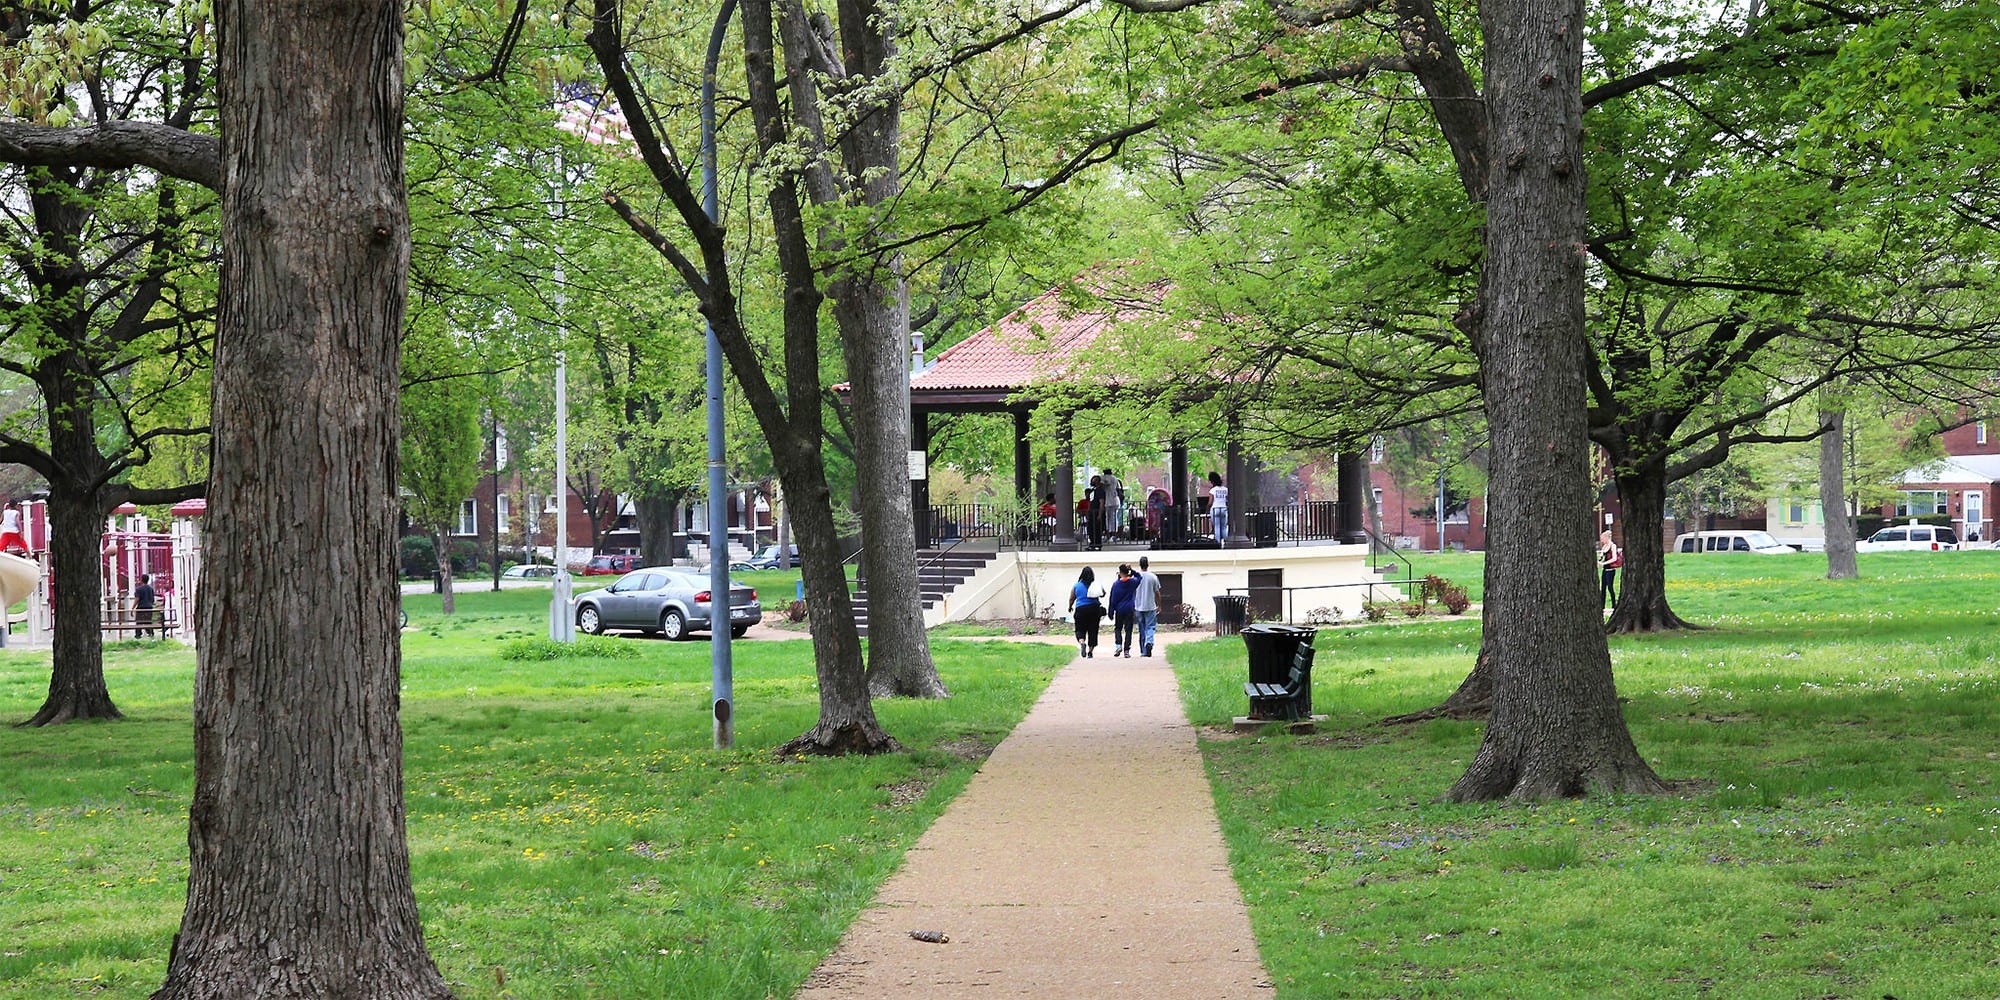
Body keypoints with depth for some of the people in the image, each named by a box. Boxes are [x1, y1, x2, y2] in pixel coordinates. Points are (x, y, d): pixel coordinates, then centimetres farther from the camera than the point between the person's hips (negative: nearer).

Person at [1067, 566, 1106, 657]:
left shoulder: (1076, 586, 0)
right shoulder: (1096, 585, -1)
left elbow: (1071, 599, 6)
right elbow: (1103, 594, 9)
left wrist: (1070, 608, 23)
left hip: (1080, 609, -1)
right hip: (1094, 608, 1)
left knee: (1080, 629, 8)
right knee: (1093, 630, 9)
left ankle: (1082, 643, -22)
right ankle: (1090, 651, 10)